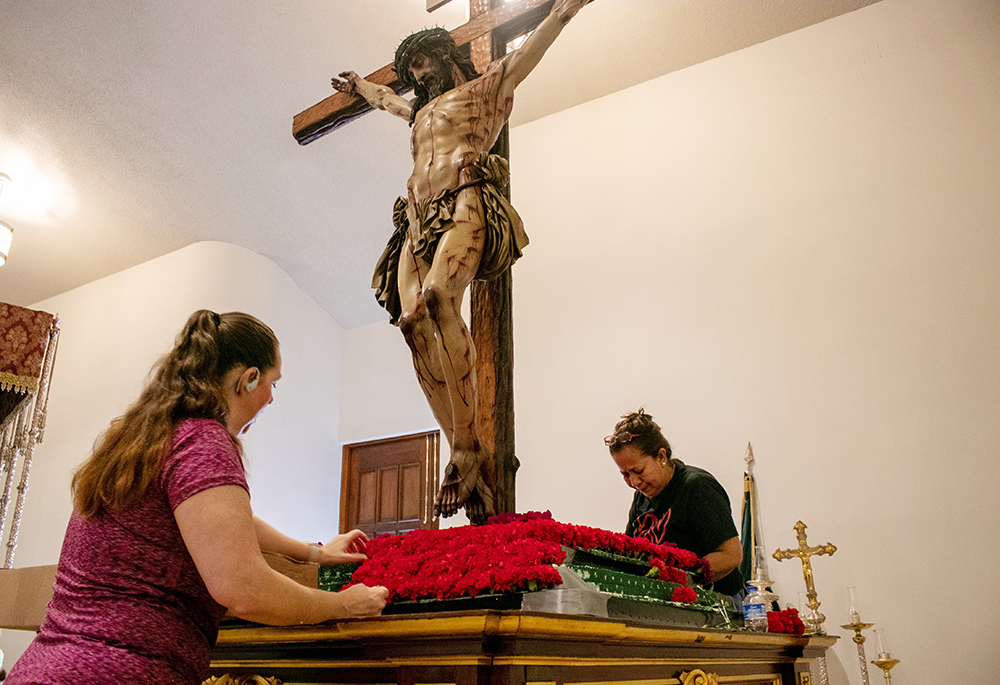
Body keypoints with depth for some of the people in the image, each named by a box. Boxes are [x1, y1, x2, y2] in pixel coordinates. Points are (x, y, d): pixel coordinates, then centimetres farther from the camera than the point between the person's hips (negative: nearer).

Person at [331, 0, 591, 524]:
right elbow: (387, 99, 58)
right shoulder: (422, 111, 38)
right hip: (418, 220, 6)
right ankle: (465, 460, -21)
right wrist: (359, 85, 73)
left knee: (438, 297, -35)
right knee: (414, 325, -18)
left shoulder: (482, 90, 21)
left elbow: (527, 54, 8)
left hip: (464, 205, -6)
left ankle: (468, 447, -35)